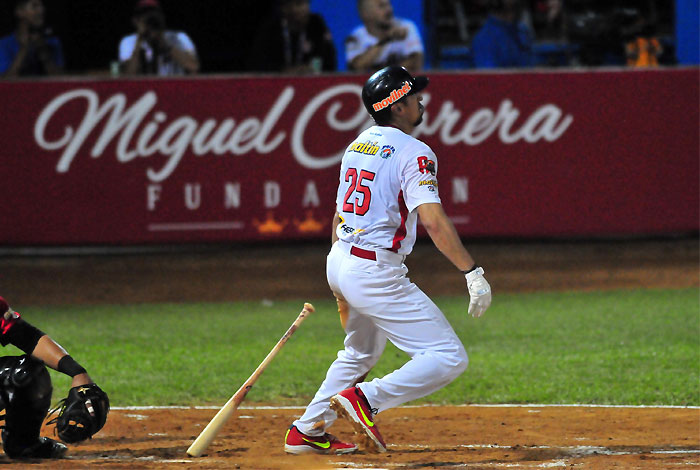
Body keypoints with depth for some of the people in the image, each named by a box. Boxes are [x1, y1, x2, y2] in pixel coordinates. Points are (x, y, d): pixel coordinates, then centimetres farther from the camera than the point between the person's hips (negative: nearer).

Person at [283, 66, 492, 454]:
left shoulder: (358, 145, 14)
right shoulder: (412, 153, -12)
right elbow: (433, 220, -24)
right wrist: (472, 272, -25)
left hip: (339, 262, 9)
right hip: (375, 271, -9)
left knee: (360, 353, 31)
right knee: (448, 357, -9)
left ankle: (307, 432, 31)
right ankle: (366, 399, -19)